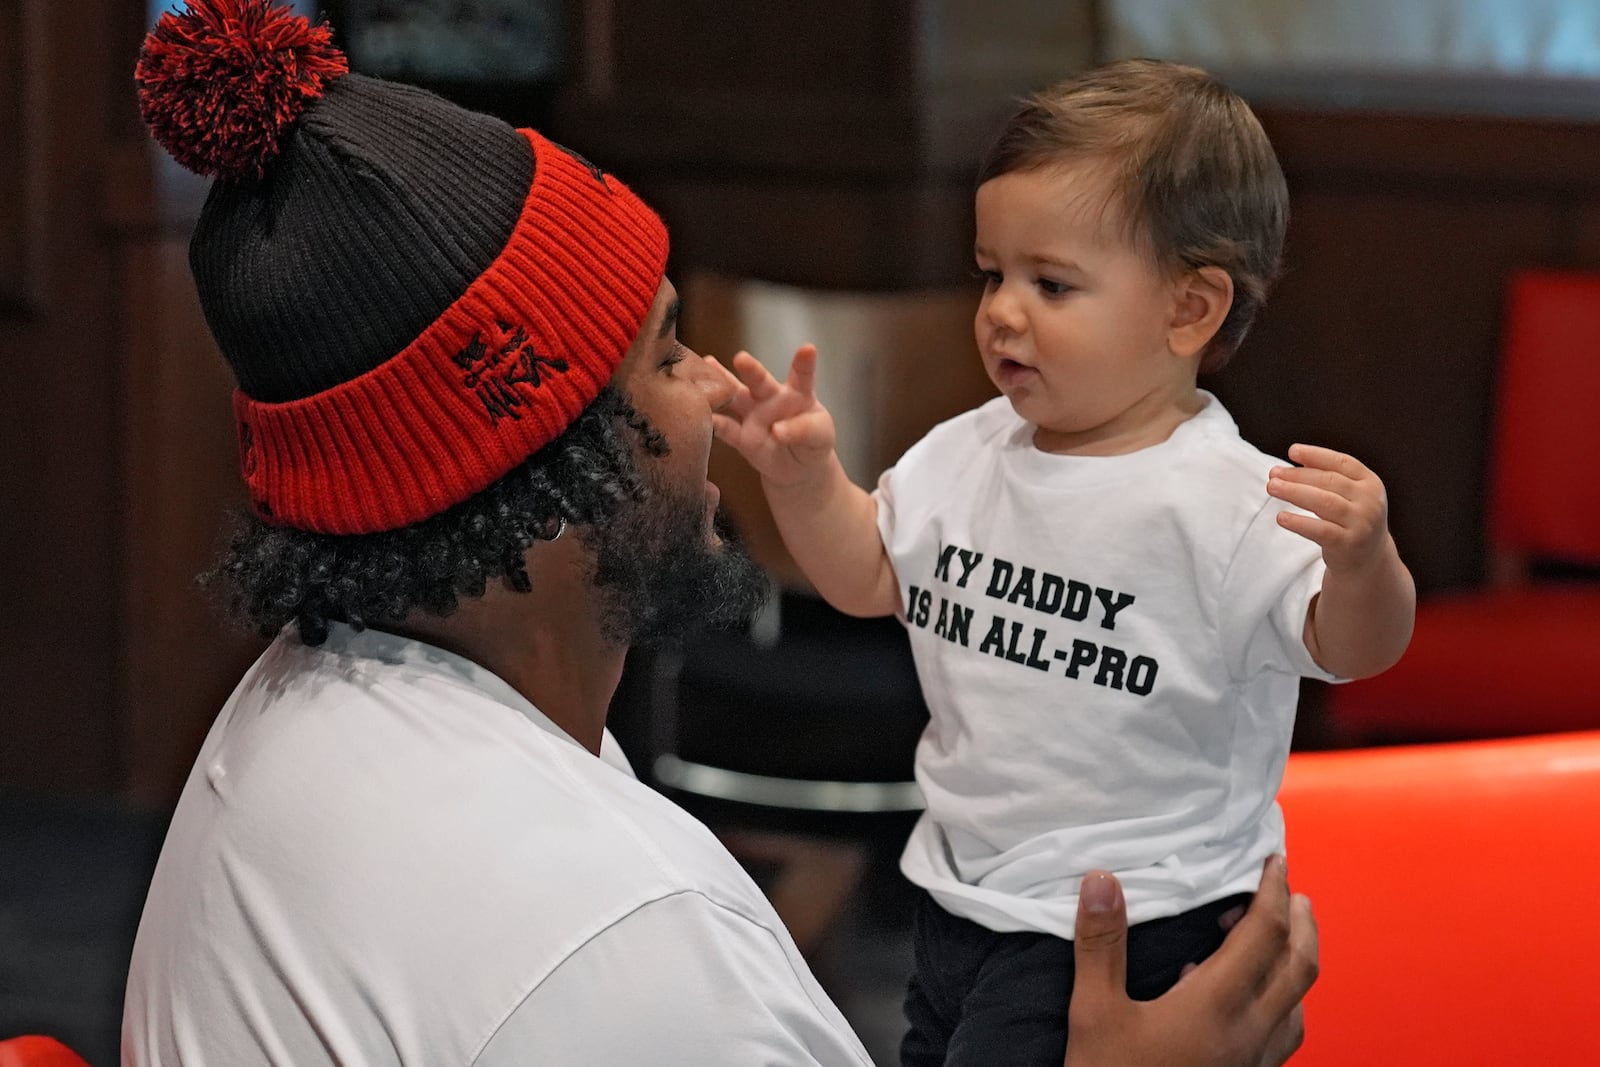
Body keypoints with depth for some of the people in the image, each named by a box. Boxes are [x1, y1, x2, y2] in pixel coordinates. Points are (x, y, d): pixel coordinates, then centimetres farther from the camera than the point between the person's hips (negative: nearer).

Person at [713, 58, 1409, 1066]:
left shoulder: (1226, 501, -21)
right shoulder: (969, 456, 1)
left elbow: (1351, 649, -23)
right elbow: (869, 577, 13)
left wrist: (1361, 560, -44)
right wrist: (806, 475, -3)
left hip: (1136, 932, -7)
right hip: (962, 892, 8)